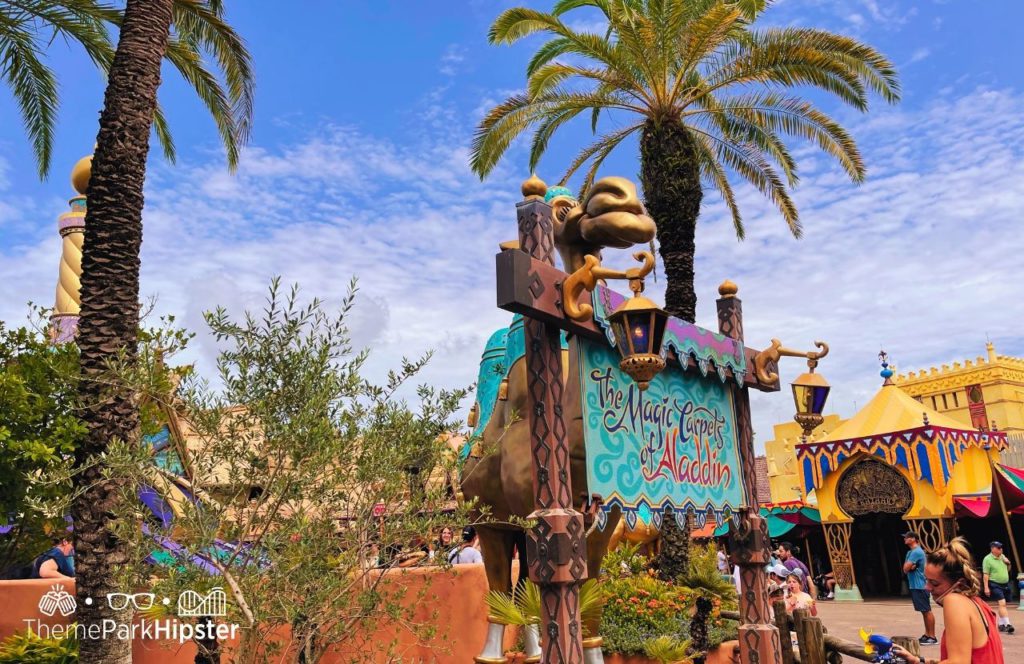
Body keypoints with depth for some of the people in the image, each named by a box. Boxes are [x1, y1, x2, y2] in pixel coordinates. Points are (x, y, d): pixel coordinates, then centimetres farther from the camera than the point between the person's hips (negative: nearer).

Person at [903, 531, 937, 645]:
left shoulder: (916, 552, -16)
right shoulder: (910, 552, 15)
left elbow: (906, 568, -19)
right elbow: (906, 568, 12)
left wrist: (908, 567, 1)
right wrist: (910, 567, -7)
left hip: (920, 586, -10)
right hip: (915, 585, 10)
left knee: (927, 611, -5)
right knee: (924, 611, 14)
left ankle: (932, 637, -2)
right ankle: (927, 634, 20)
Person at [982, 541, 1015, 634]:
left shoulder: (1003, 556, 10)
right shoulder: (987, 559, -11)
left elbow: (1008, 570, 22)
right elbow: (985, 575, -13)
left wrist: (1008, 563, 1)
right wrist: (986, 587, -17)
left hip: (1005, 584, 7)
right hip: (995, 585, -7)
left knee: (1002, 605, 11)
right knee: (1002, 604, -16)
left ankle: (1001, 624, 21)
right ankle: (1007, 624, -20)